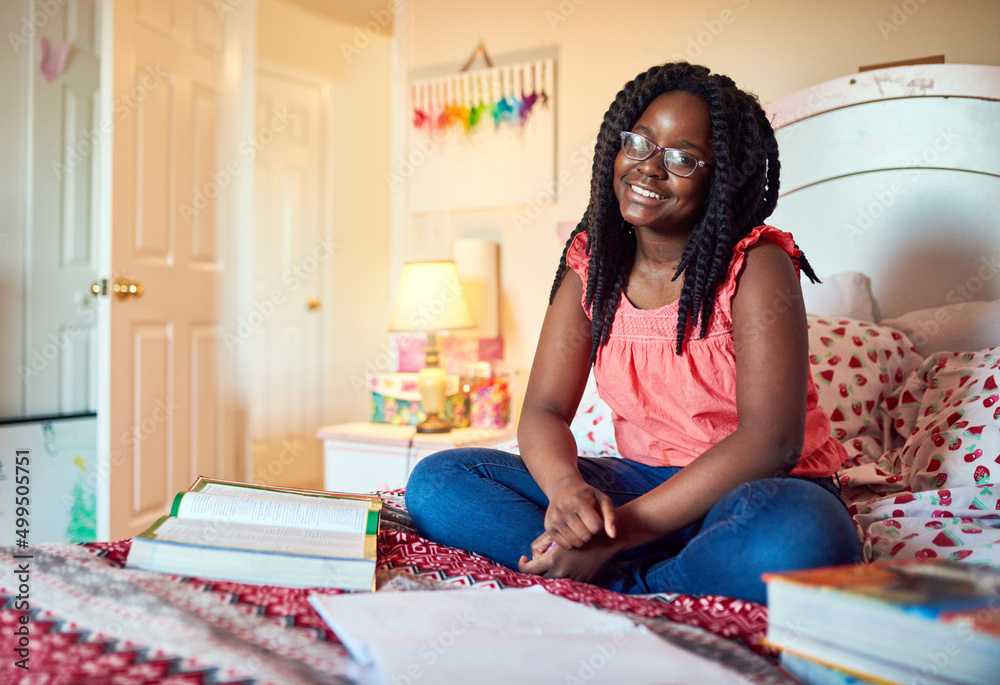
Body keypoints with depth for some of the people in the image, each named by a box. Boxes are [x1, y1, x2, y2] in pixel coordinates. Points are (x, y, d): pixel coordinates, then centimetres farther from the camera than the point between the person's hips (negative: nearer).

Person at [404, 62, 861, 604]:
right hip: (645, 478, 4)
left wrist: (617, 531, -28)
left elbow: (770, 441, -22)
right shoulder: (591, 265, 1)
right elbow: (543, 410, -3)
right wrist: (566, 487, -29)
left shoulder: (756, 266, -13)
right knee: (436, 483, -11)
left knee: (799, 544, -42)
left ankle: (618, 587, -17)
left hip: (761, 487, -4)